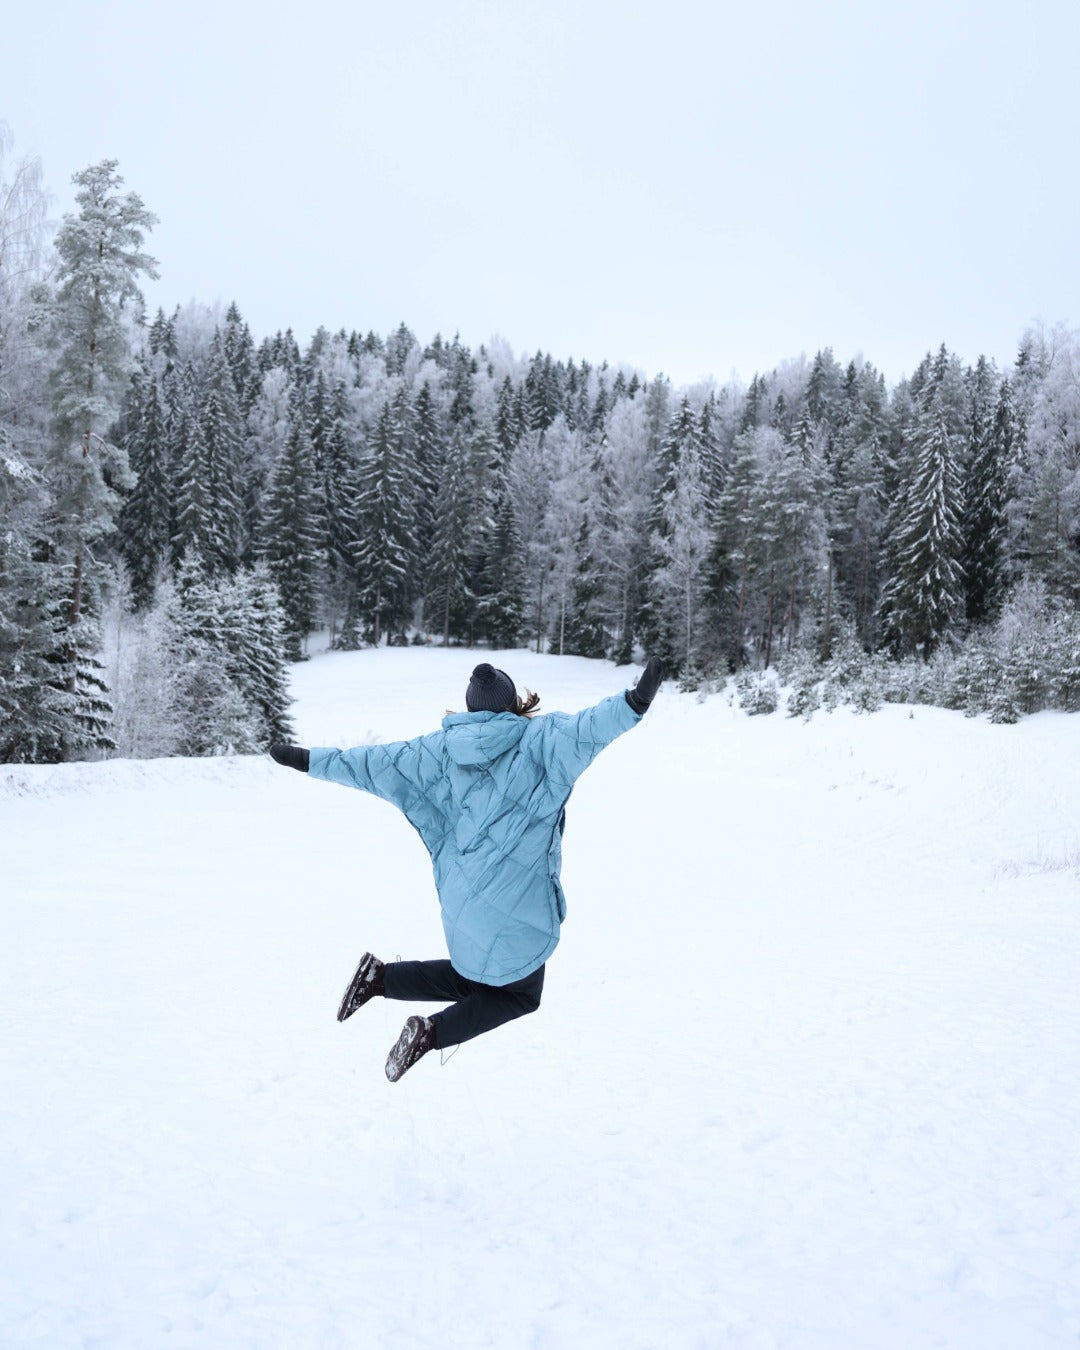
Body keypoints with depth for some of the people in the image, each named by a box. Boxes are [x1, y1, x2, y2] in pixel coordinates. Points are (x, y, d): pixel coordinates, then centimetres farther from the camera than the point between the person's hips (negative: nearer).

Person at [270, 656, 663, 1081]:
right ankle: (432, 1034, -2)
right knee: (520, 994, 15)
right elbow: (584, 730, -29)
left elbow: (380, 763, 6)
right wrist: (633, 703, -42)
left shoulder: (445, 747, 3)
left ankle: (381, 976, 12)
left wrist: (311, 761, 15)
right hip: (514, 902, -6)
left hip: (461, 891, 6)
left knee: (473, 978, 27)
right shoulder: (540, 739, -10)